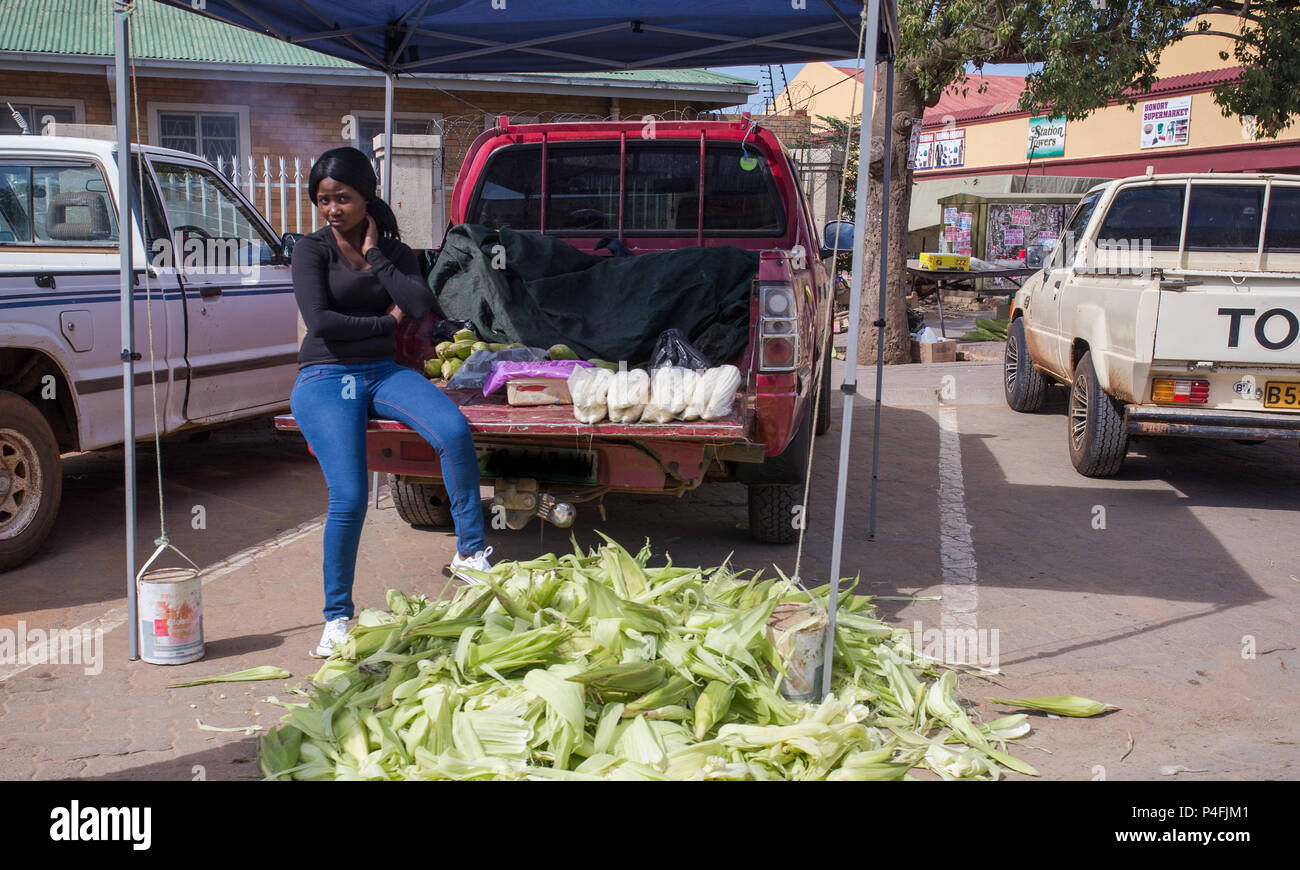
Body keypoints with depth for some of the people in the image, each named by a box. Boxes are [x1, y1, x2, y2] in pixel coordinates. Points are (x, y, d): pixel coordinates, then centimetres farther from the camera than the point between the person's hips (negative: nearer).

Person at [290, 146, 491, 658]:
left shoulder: (394, 252, 13)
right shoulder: (313, 250, 2)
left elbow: (423, 307, -5)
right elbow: (320, 321, -12)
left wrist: (374, 257, -4)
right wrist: (386, 320, -3)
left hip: (383, 372, 3)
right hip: (325, 379, -3)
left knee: (454, 430, -28)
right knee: (349, 496, -21)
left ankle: (470, 553, -14)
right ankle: (337, 617, -1)